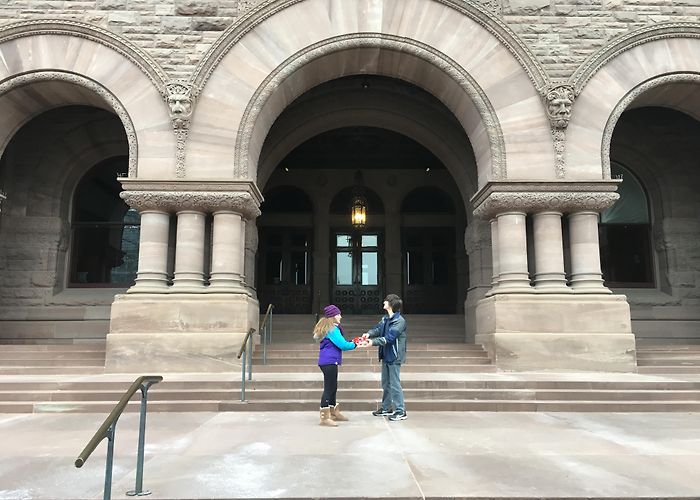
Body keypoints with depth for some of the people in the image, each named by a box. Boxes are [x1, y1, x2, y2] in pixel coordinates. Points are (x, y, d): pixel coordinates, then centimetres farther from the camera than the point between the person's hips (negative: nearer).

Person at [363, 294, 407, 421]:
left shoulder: (399, 321, -18)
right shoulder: (385, 318, 10)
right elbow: (378, 329, 2)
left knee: (395, 384, -4)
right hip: (385, 356, 9)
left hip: (394, 357, -9)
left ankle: (401, 411, 6)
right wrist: (369, 334, -18)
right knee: (385, 383, 17)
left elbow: (389, 338, -25)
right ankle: (386, 408, 29)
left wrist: (373, 342, -30)